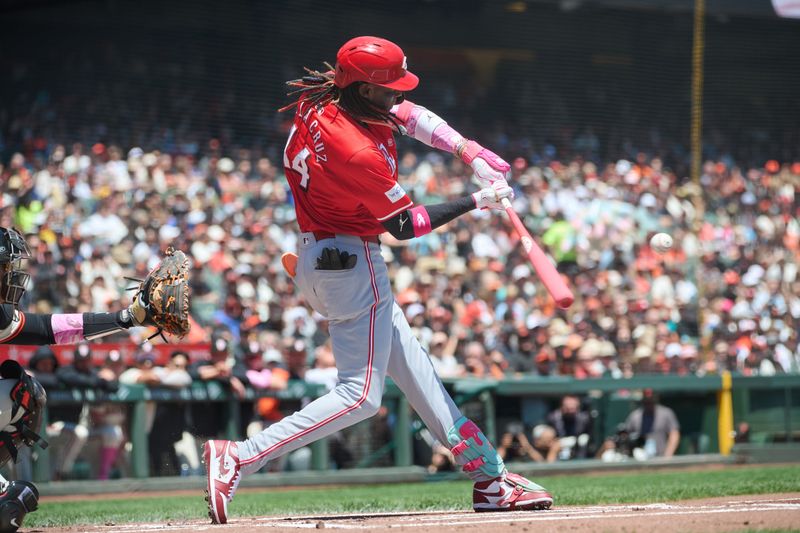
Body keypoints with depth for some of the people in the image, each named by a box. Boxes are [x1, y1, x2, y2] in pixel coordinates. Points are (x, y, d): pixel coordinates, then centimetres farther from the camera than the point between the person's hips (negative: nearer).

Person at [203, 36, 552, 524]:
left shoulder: (320, 103, -2)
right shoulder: (359, 154, -28)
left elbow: (408, 115, 11)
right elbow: (404, 225, -15)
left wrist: (470, 152, 2)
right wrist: (477, 201, -6)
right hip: (352, 265, -11)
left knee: (414, 369, 15)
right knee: (361, 394, -7)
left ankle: (489, 478, 22)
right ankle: (239, 457, -13)